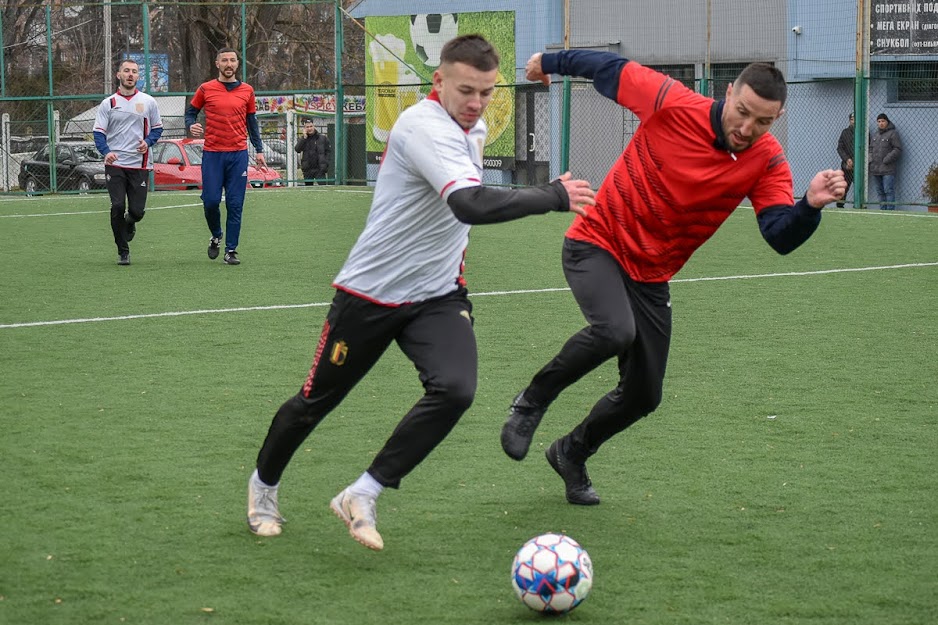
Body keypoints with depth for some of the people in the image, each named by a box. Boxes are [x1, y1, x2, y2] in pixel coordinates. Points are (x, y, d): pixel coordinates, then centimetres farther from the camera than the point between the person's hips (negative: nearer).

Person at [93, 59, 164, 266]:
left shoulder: (148, 102, 8)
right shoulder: (108, 103, 5)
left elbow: (157, 128, 14)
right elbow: (99, 132, 2)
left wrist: (147, 142, -7)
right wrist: (106, 151, -17)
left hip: (140, 165, 1)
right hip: (115, 164, -1)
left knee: (137, 210, -4)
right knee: (117, 207, -11)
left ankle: (130, 223, 35)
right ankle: (123, 252, 2)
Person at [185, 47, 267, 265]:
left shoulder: (247, 90, 9)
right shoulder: (205, 89, 4)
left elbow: (252, 122, 16)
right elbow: (190, 112, 14)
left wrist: (259, 150, 12)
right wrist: (191, 125, -9)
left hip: (238, 153, 1)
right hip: (212, 153, -1)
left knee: (235, 204, -2)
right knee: (211, 201, -5)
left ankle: (231, 250, 4)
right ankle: (216, 236, 23)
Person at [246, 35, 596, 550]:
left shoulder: (473, 129, 4)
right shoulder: (424, 127, -25)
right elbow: (470, 204, -39)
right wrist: (554, 196, -38)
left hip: (436, 296, 6)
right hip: (369, 295, -6)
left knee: (455, 389, -21)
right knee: (316, 401, 10)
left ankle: (361, 497, -11)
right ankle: (263, 485, 39)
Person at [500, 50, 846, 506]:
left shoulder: (766, 162, -12)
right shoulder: (672, 103, -21)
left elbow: (782, 237, -23)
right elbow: (610, 69, -5)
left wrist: (811, 205, -43)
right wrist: (550, 62, 8)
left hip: (651, 277, 4)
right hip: (597, 245, -4)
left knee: (642, 396, 6)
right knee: (615, 331, -33)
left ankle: (571, 454, 36)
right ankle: (530, 403, -8)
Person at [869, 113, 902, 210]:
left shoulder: (893, 134, -4)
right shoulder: (875, 135, 19)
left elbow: (898, 150, -9)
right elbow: (871, 149, 26)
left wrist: (886, 160, -15)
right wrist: (870, 159, 7)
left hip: (888, 170, -7)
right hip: (875, 169, 7)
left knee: (888, 191, -10)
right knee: (880, 192, 10)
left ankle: (890, 210, -10)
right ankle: (882, 210, 16)